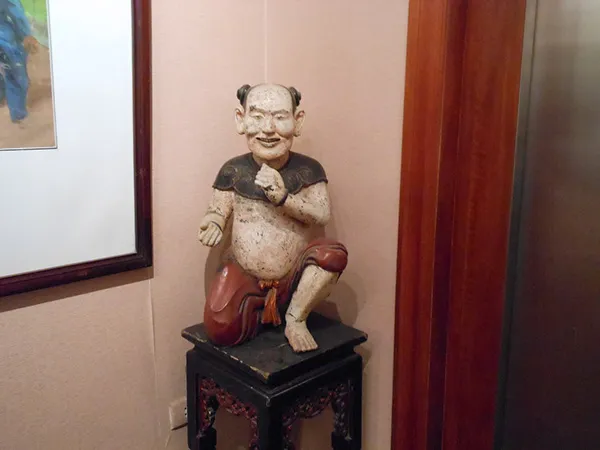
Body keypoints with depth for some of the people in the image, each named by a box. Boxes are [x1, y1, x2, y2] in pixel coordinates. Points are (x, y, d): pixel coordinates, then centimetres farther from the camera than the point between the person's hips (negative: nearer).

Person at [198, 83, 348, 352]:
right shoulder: (234, 171, -4)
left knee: (334, 254, -27)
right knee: (220, 330, -21)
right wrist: (212, 223, -22)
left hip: (295, 279, 0)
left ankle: (295, 317, -4)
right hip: (247, 279, 0)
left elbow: (322, 215, -13)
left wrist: (283, 197, -28)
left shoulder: (307, 170, -5)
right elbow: (218, 211, 2)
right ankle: (254, 310, 15)